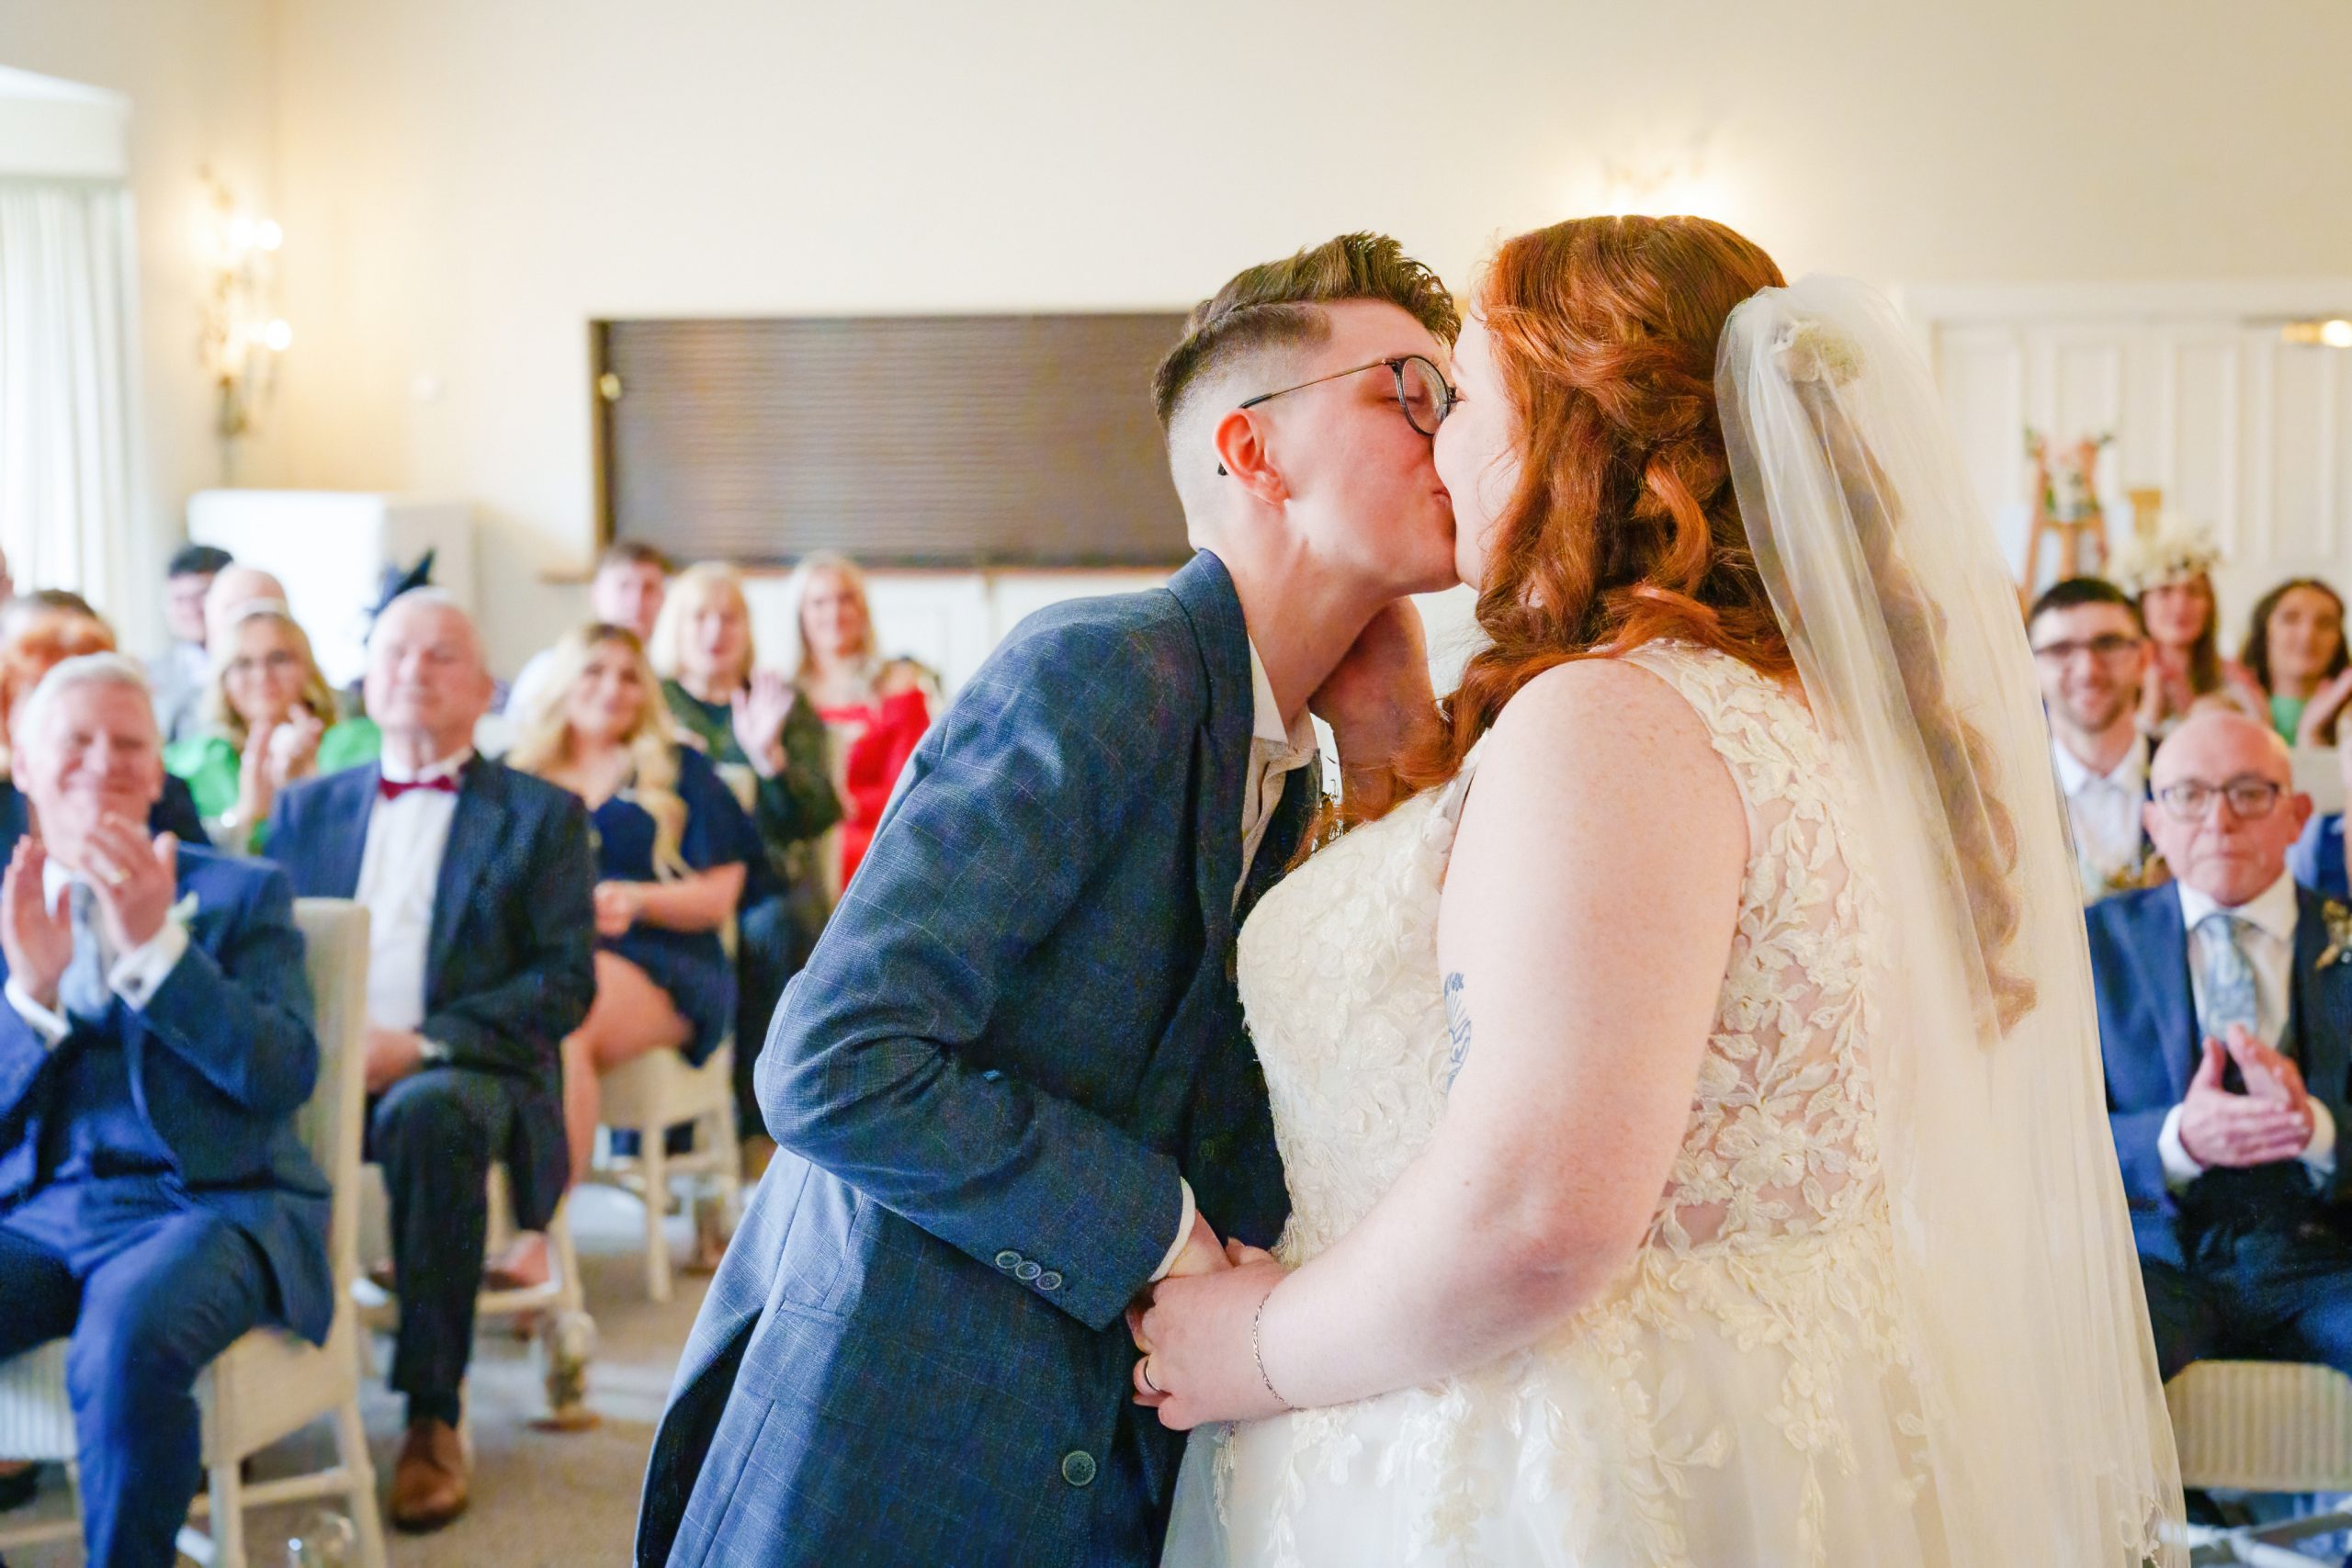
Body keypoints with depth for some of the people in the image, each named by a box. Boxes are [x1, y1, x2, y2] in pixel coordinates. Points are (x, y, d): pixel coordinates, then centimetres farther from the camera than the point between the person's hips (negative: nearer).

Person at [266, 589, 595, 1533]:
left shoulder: (542, 814, 11)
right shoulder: (308, 806, 22)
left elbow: (566, 984, 0)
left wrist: (425, 1045, -13)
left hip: (463, 1070, -3)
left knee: (429, 1113, -38)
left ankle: (433, 1413, -27)